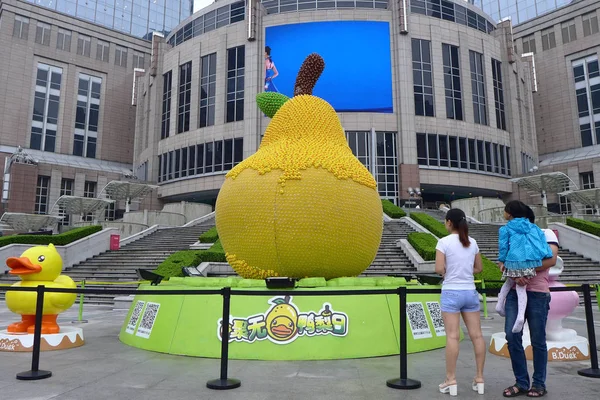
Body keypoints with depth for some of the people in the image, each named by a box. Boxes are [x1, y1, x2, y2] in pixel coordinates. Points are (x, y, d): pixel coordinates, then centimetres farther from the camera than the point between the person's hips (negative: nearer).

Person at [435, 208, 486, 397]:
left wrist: (447, 272, 5)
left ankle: (451, 380, 3)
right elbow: (479, 268, 13)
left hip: (451, 292, -5)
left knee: (452, 336, -3)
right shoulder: (472, 242, 6)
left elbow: (439, 269, -15)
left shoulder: (444, 241, -10)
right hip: (470, 292, 5)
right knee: (476, 335, 9)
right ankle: (479, 378, 16)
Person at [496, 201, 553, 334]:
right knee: (521, 286, 0)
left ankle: (500, 303, 19)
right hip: (532, 261, 2)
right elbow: (542, 239, 12)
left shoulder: (505, 229, 5)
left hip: (513, 262, -2)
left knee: (510, 281, 24)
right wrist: (548, 255, 12)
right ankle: (520, 315, -16)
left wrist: (502, 261, 10)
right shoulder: (532, 227, 18)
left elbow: (503, 246, 2)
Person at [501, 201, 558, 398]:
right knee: (512, 337, -1)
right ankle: (521, 382, 10)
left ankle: (539, 384, 16)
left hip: (537, 293, -4)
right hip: (514, 293, 4)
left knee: (538, 341, 3)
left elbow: (551, 259, -10)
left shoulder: (545, 234, 5)